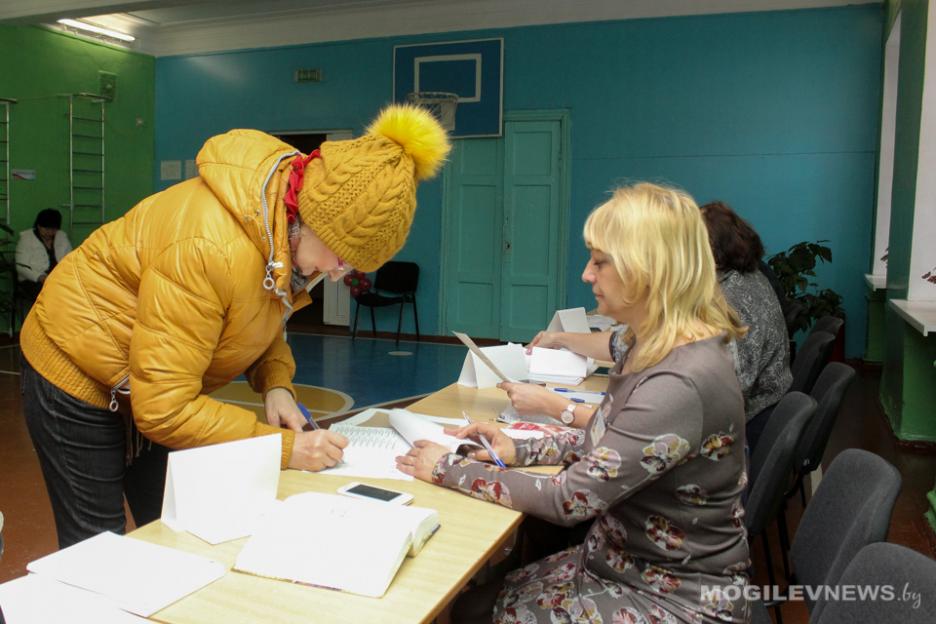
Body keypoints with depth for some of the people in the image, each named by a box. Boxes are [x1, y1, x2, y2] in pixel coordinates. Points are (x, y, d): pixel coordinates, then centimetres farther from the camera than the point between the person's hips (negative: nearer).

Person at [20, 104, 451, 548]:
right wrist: (284, 447, -31)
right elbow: (164, 408, -33)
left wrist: (276, 385, -13)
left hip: (151, 387, 7)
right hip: (80, 378, -7)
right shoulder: (210, 248, -38)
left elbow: (263, 316, 5)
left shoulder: (286, 230, -14)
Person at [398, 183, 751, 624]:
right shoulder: (655, 347, 1)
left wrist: (449, 469, -17)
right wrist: (521, 451, -1)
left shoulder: (681, 382, -29)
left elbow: (569, 500, -27)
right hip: (623, 562, 8)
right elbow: (607, 441, 13)